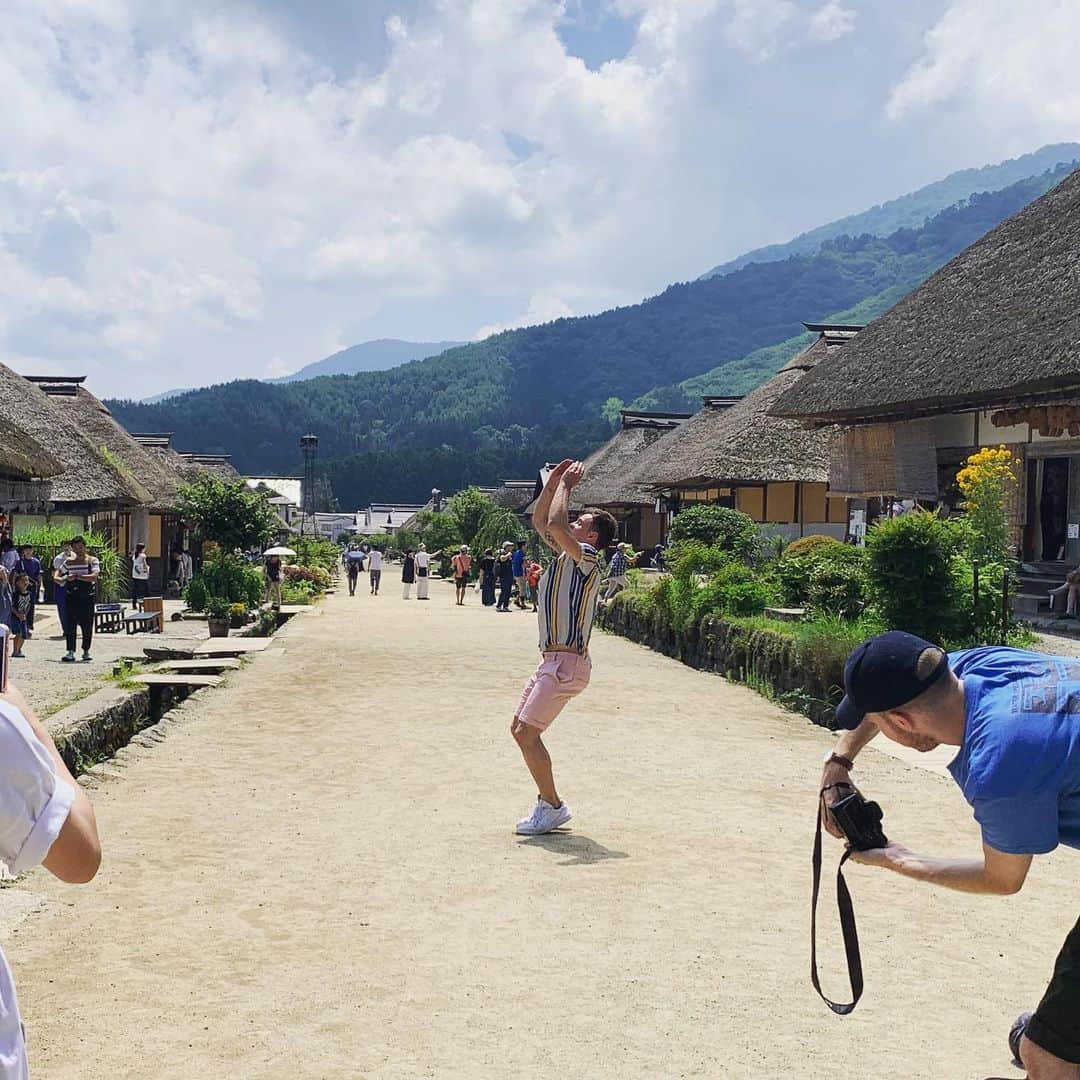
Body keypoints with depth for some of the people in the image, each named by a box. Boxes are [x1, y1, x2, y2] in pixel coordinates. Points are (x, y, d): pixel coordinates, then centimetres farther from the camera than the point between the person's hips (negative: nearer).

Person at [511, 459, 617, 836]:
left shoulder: (586, 558, -11)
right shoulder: (566, 554, 15)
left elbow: (554, 523, -26)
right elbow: (540, 520, 23)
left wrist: (566, 486, -12)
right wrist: (554, 481, 13)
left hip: (567, 662, -10)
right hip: (553, 660, 10)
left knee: (526, 733, -10)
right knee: (520, 729, 12)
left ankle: (553, 806, 1)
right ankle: (547, 799, 19)